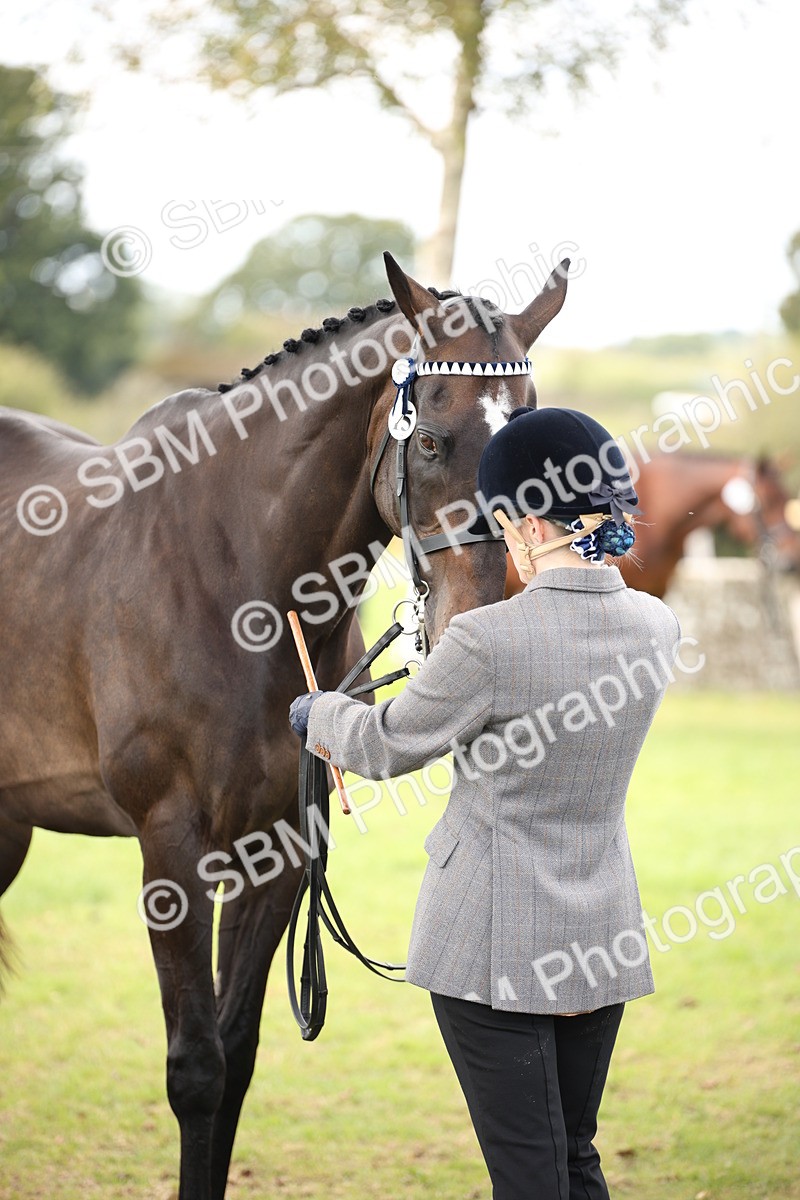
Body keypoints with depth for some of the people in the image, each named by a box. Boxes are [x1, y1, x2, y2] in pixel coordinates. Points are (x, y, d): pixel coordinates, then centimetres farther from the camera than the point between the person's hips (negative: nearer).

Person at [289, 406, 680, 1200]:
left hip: (495, 950, -6)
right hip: (603, 940, 6)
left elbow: (387, 747, -5)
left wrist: (317, 715, 16)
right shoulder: (654, 626, -2)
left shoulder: (488, 640, -21)